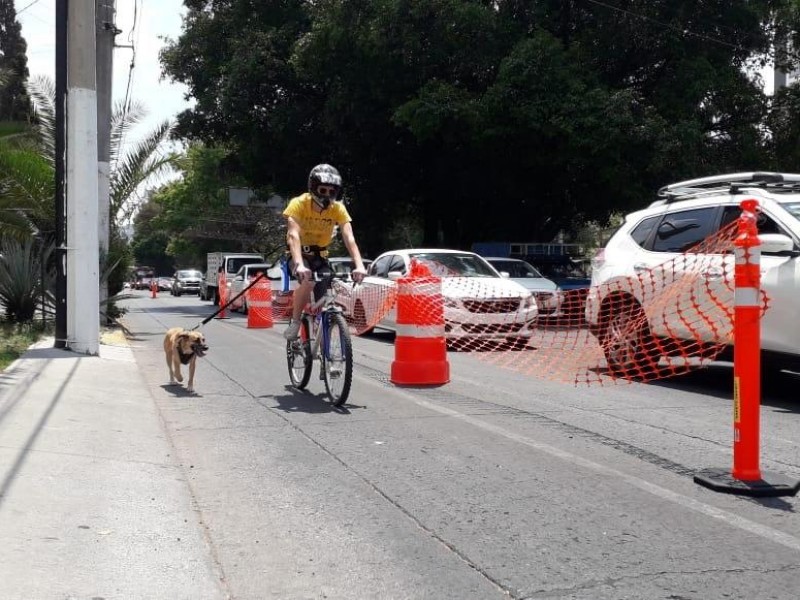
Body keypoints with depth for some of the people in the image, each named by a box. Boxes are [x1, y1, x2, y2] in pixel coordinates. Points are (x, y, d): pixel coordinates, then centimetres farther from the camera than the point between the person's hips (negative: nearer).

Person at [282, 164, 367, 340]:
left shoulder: (338, 208, -17)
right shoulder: (299, 204, -24)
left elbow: (349, 237, -25)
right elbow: (293, 235, -36)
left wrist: (359, 265, -41)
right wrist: (299, 265, -52)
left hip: (320, 255, 3)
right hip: (299, 253, -3)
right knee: (308, 282, -32)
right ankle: (294, 322, -13)